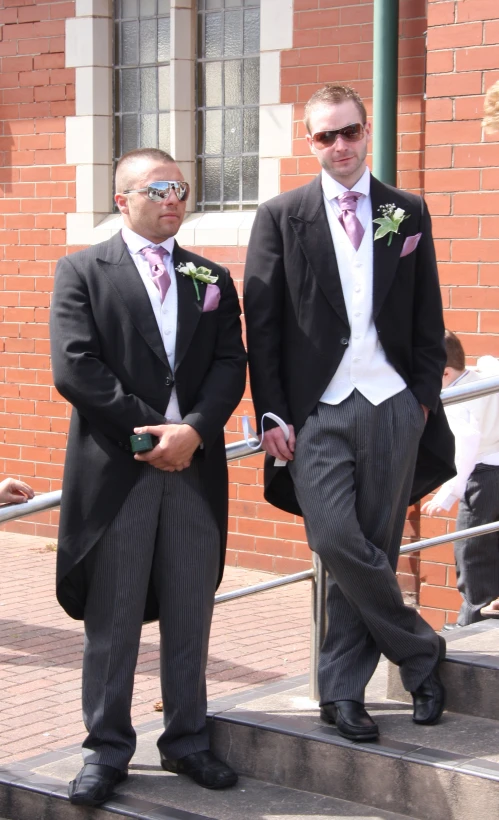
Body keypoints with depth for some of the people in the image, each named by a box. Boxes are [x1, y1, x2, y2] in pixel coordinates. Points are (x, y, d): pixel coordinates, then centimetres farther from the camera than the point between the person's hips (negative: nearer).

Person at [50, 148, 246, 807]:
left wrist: (194, 430, -13)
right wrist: (149, 432, -12)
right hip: (115, 468, -3)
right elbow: (74, 367, -8)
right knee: (112, 617, 3)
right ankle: (107, 751, 13)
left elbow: (230, 365, 5)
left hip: (195, 463, 3)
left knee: (190, 615, 9)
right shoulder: (82, 272, 3)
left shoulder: (212, 279, 14)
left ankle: (187, 741, 21)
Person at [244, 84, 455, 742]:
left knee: (374, 549, 4)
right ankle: (420, 651, 7)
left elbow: (428, 317, 12)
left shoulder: (407, 213, 10)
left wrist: (426, 396, 2)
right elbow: (261, 325, 2)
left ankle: (342, 690, 16)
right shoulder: (280, 218, 5)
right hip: (317, 411, -2)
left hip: (392, 409, 2)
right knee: (336, 540, -14)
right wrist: (273, 415, -4)